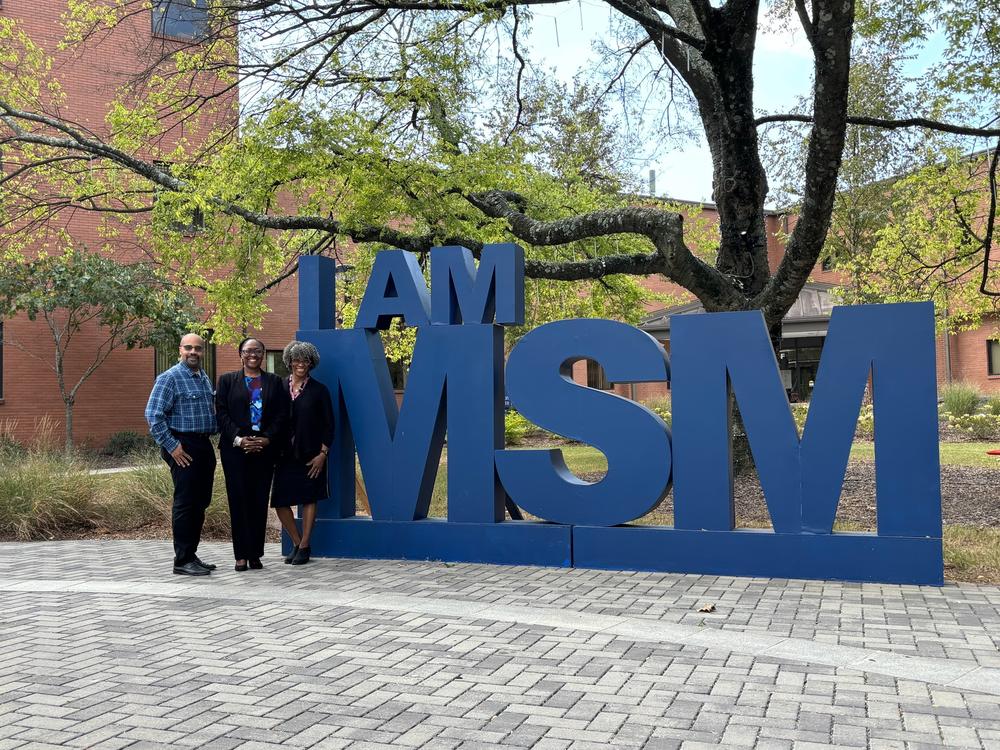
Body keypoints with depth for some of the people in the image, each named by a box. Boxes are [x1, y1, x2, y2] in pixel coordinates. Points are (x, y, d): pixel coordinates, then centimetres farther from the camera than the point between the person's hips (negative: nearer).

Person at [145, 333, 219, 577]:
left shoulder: (205, 378, 16)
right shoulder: (170, 378, -9)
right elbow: (153, 415, -14)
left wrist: (217, 432, 12)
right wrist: (172, 446, -15)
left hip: (204, 446, 8)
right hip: (183, 447, -8)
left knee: (201, 502, 12)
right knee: (185, 503, -5)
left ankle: (191, 555, 22)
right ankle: (183, 561, 2)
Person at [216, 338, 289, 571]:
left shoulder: (274, 382, 12)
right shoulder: (227, 380, 9)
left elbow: (282, 414, 5)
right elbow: (221, 413, 1)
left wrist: (267, 439, -8)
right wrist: (238, 439, -11)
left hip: (264, 448, 1)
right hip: (235, 449, -1)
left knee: (260, 500, 2)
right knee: (238, 500, -3)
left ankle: (255, 554, 8)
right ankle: (241, 555, 2)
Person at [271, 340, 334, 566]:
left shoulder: (318, 390, 0)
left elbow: (328, 425, 0)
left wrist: (322, 453, -7)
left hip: (310, 455, -2)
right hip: (284, 454, 3)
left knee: (309, 499, 3)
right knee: (279, 501, 1)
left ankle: (304, 546, 14)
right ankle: (296, 543, 19)